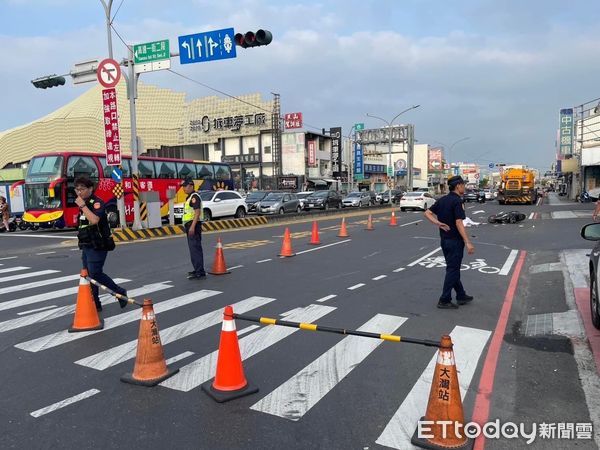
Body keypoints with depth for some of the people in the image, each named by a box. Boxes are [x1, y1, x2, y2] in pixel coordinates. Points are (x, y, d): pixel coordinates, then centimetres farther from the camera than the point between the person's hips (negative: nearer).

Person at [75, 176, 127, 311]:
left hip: (97, 246, -9)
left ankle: (120, 292, 8)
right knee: (89, 275, 11)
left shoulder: (97, 203, -14)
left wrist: (82, 206, -25)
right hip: (86, 246, 9)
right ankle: (94, 304, 20)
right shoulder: (85, 204, 14)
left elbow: (94, 220, -33)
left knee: (95, 274, -10)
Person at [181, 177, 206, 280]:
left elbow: (197, 212, -22)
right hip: (189, 225, 11)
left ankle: (200, 272, -13)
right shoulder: (190, 197, 19)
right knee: (194, 248, 15)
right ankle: (198, 270, 22)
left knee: (195, 248, -13)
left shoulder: (194, 196, -12)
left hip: (194, 225, -11)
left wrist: (193, 226, -27)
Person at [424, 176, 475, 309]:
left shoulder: (442, 200, 7)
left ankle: (461, 296, 29)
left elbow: (427, 213, 6)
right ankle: (444, 300, 3)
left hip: (444, 239, 8)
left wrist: (437, 223, -4)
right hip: (455, 240, -8)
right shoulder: (457, 201, -17)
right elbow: (458, 223, -23)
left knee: (453, 268, 17)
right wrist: (468, 242, -23)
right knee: (452, 270, 0)